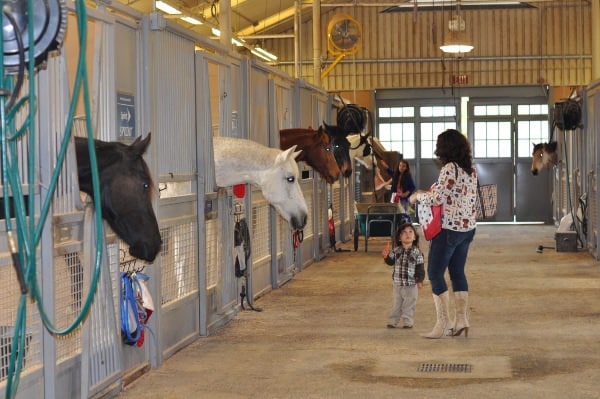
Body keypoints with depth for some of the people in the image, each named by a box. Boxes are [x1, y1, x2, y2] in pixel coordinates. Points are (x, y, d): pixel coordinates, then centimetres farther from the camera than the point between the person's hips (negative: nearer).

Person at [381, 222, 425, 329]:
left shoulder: (417, 252, -6)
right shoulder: (396, 251, 1)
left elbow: (420, 267, -5)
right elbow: (391, 261, 0)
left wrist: (420, 280, -12)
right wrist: (386, 257, -21)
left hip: (411, 285, -2)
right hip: (397, 284, 2)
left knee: (409, 306, 6)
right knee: (396, 305, 11)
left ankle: (407, 322, 15)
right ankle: (392, 321, 19)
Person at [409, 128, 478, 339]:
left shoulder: (449, 169, -17)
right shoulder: (471, 169, 9)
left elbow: (438, 198, -19)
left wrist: (418, 197, 0)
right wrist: (429, 192, 18)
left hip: (449, 228, -8)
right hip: (468, 227, 8)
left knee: (435, 273, -1)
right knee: (458, 272, 15)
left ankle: (444, 322, -2)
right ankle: (462, 318, 15)